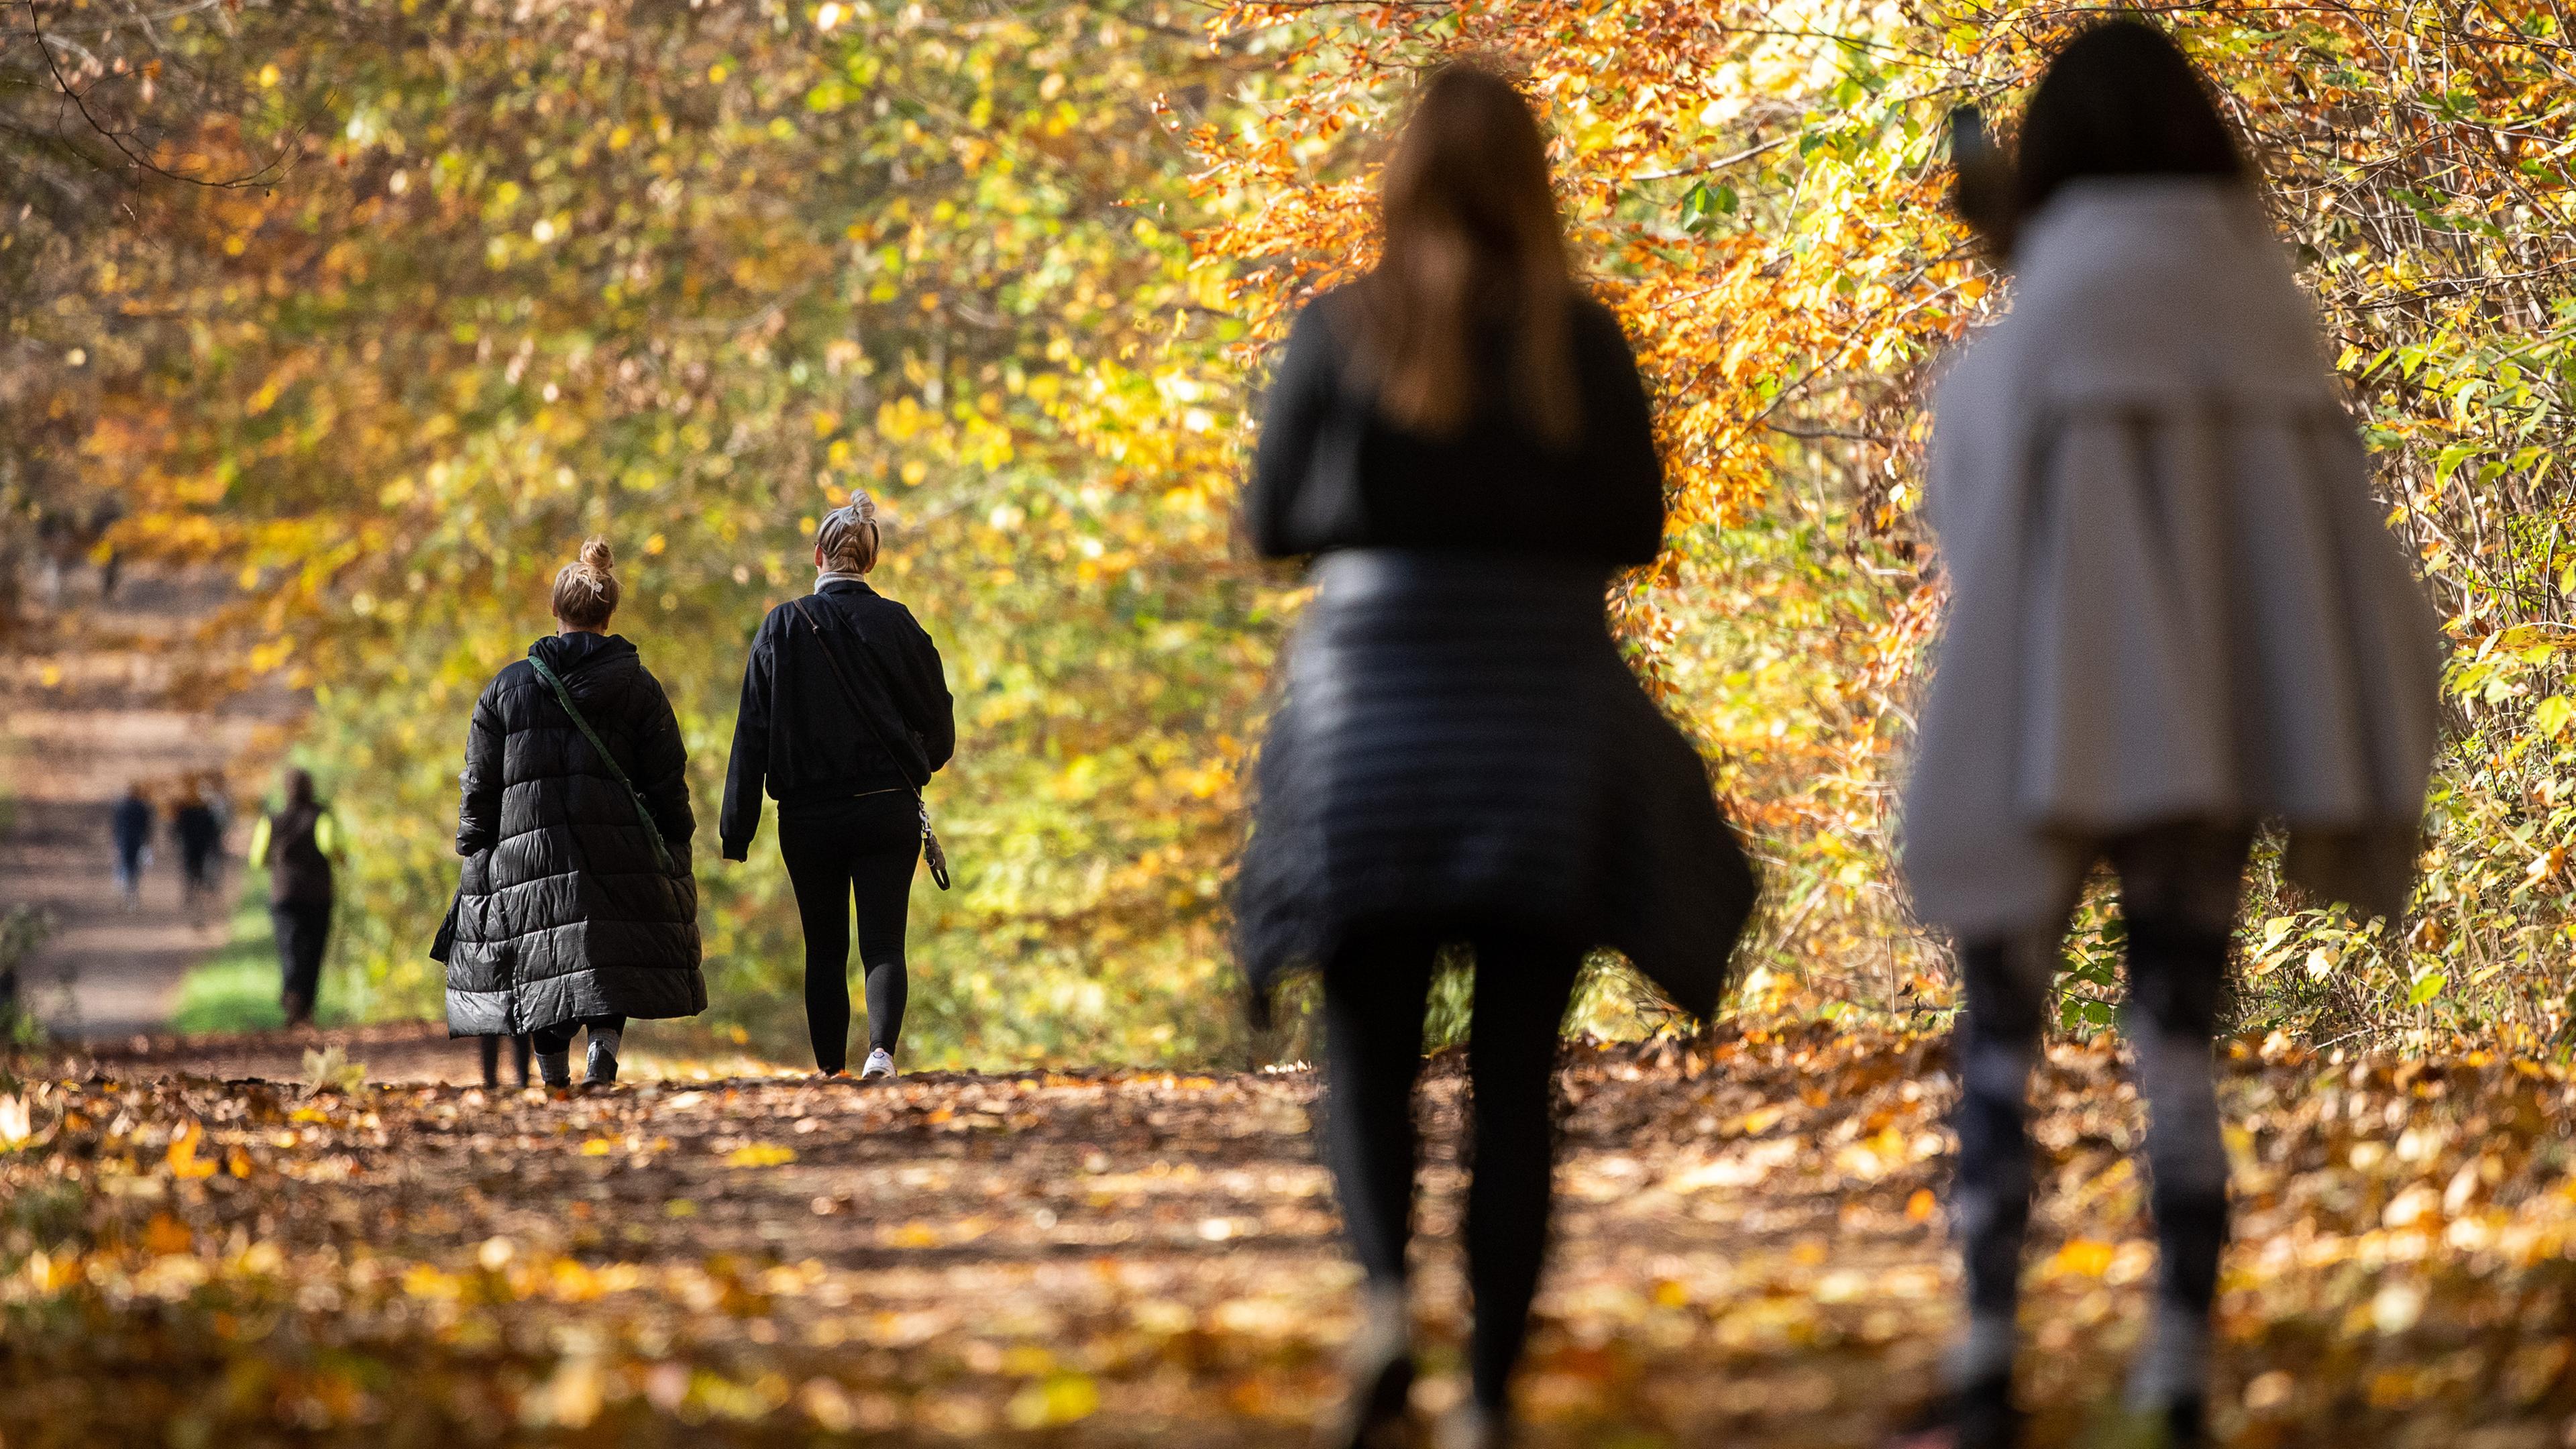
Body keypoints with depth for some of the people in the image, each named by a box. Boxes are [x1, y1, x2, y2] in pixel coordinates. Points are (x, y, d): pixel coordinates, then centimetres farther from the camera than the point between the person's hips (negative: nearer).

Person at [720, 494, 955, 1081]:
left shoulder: (782, 628, -3)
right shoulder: (896, 626, -2)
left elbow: (753, 733, -4)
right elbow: (939, 730, 2)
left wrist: (737, 828, -2)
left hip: (808, 817, 0)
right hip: (888, 810, 0)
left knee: (825, 948, 13)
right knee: (883, 943, -2)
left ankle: (831, 1066, 15)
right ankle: (882, 1047, -24)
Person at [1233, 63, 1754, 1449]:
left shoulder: (1338, 331, -3)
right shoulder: (1581, 341, -2)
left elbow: (1273, 522, 2)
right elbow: (1633, 529, 1)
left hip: (1372, 723, 0)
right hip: (1548, 733, 0)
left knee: (1370, 1048, 10)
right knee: (1515, 1072, 8)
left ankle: (1384, 1296, -16)